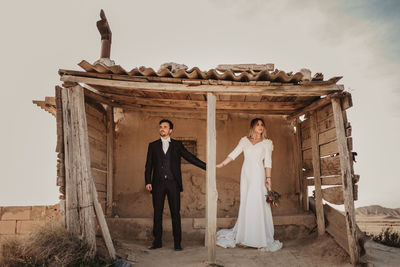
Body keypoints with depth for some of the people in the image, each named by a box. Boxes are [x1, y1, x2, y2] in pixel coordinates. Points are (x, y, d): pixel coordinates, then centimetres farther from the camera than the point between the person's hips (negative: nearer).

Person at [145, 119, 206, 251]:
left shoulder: (177, 145, 10)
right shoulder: (153, 145, 12)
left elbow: (190, 157, 8)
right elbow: (149, 165, 9)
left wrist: (206, 166, -1)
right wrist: (148, 182, -2)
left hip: (173, 183, -1)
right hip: (158, 183, 1)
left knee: (175, 213, 0)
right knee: (157, 213, 5)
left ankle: (177, 243, 9)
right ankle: (157, 241, 17)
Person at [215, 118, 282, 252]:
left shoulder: (267, 143, 9)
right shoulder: (244, 140, 14)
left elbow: (268, 162, 2)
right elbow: (233, 154, 10)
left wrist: (268, 179, -6)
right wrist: (221, 165, 3)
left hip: (258, 175, -2)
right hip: (246, 174, 2)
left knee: (259, 203, -6)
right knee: (245, 204, 4)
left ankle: (262, 239, 2)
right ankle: (243, 236, 15)